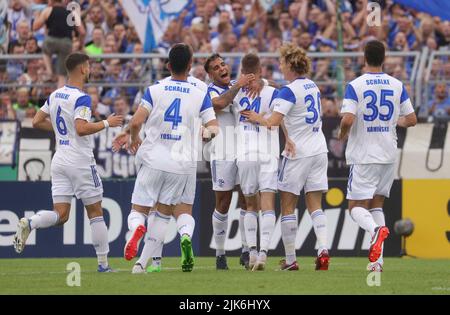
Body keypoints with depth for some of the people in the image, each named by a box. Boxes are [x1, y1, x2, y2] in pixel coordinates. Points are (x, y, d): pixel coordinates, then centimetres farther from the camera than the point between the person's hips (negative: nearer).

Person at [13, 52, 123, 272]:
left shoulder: (55, 95, 9)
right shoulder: (81, 99, -14)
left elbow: (37, 122, 14)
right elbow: (82, 129, -26)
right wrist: (106, 123, -13)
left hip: (59, 161, 6)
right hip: (80, 162, -6)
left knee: (60, 215, 4)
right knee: (96, 213, 5)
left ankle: (29, 223, -23)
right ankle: (103, 263, 7)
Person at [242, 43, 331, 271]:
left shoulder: (288, 91, -14)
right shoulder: (313, 87, 10)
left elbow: (273, 123, -22)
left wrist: (257, 118, -1)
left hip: (297, 153, -7)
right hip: (319, 150, 7)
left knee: (287, 206, 3)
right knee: (315, 205, 7)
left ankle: (290, 259, 3)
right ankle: (323, 250, -10)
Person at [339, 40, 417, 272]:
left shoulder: (355, 86, -10)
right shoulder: (397, 86, 2)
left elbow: (348, 120, -19)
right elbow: (412, 120, 4)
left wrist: (342, 133, 3)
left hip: (364, 156, -4)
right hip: (389, 154, 4)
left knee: (356, 206, 3)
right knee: (377, 203, 16)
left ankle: (376, 229, -31)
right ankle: (377, 260, 6)